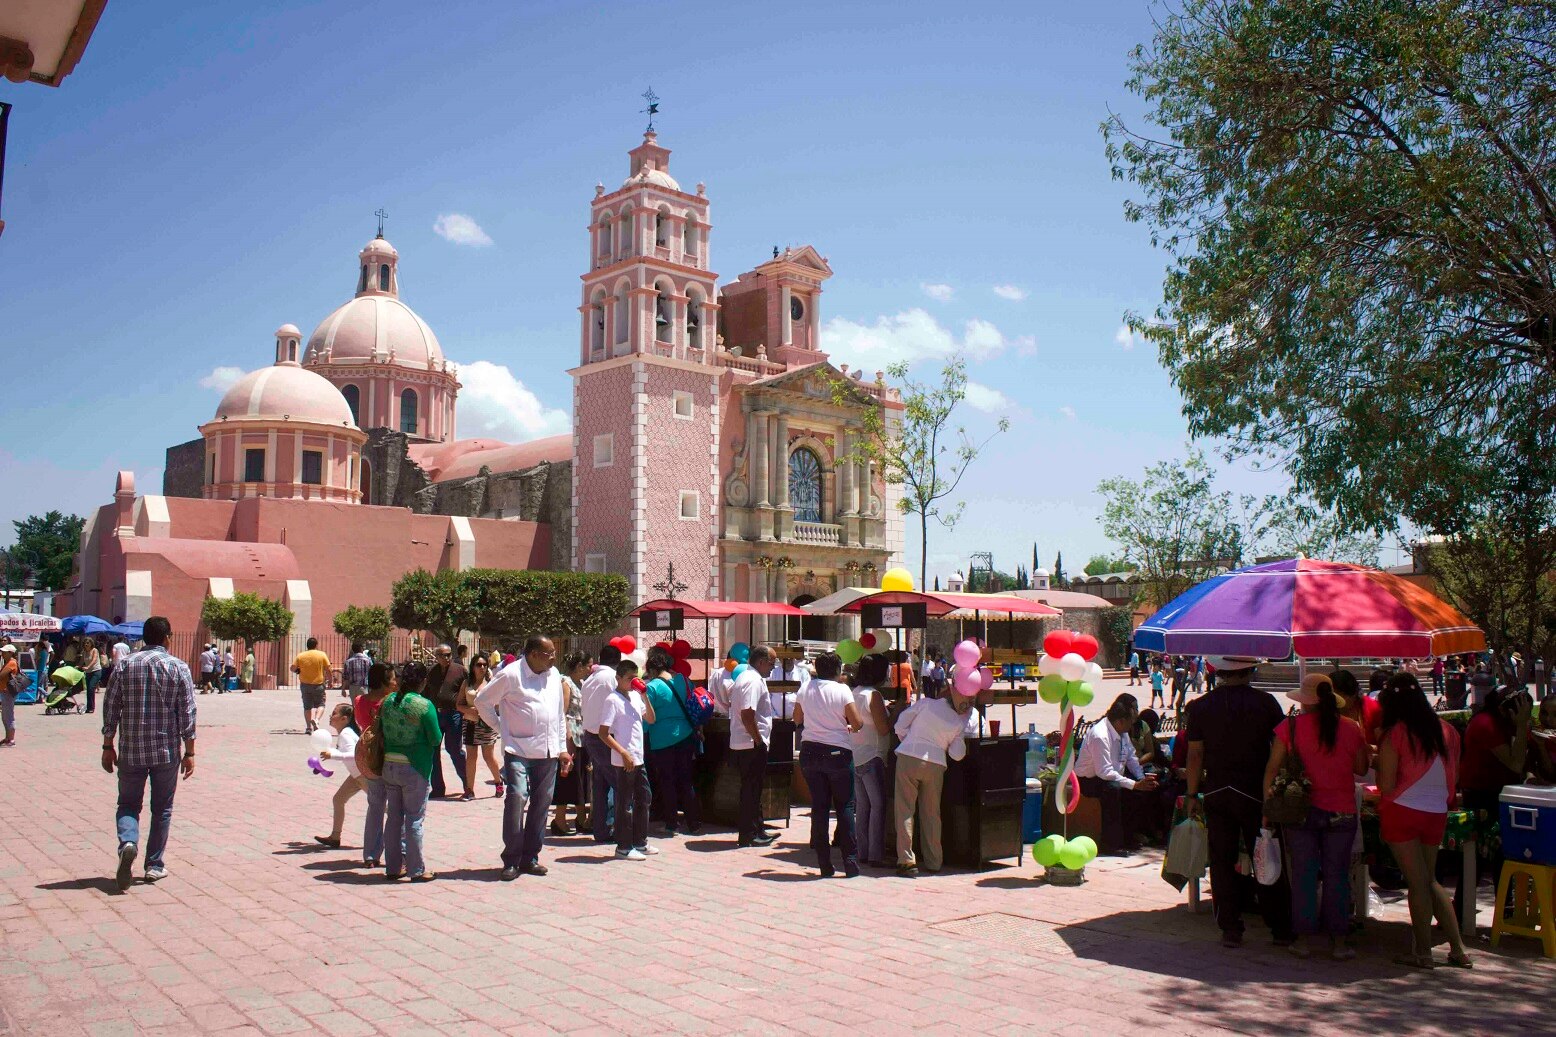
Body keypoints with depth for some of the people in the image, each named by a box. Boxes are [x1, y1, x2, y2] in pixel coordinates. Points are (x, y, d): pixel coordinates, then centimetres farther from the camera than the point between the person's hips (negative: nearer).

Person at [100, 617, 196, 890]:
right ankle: (154, 865, 15)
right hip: (167, 751, -1)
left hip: (131, 751, 1)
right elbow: (187, 713, -6)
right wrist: (189, 752, 0)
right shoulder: (178, 667, -4)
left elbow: (111, 706, 2)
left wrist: (108, 746, 11)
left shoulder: (126, 665, 1)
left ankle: (128, 842, -15)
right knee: (162, 808, 11)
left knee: (128, 803, 12)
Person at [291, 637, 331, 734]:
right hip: (318, 684, -1)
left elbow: (293, 668, -1)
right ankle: (316, 719, -14)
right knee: (320, 704, 11)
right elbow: (328, 670, -5)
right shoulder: (322, 655, -5)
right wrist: (328, 679, 10)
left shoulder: (300, 656, -1)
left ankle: (308, 727, 5)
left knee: (307, 706, 10)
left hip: (305, 684, 1)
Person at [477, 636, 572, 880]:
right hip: (518, 750, -6)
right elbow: (482, 701, 0)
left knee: (541, 804, 8)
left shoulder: (553, 675, 10)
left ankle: (530, 857, 19)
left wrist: (562, 748, 15)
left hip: (548, 752, 6)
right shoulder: (510, 675, -8)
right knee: (516, 799, -14)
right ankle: (511, 860, -4)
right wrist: (501, 728, -2)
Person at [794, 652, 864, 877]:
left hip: (810, 752, 4)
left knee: (819, 807, 8)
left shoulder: (805, 689, 2)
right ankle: (850, 862, 5)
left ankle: (824, 864, 10)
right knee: (845, 807, 6)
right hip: (837, 752, -3)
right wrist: (849, 727, 9)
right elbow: (858, 723, -12)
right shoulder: (841, 690, -10)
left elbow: (797, 719, 14)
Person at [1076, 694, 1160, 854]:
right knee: (1112, 788, -37)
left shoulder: (1122, 731, -3)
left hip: (1115, 777, 9)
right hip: (1089, 780, -9)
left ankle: (1128, 837, 7)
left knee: (1145, 788, -2)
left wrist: (1142, 779, -9)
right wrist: (1135, 784, -32)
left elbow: (1131, 757, 8)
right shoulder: (1100, 735, -30)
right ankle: (1111, 843, -28)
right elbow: (1105, 772, -32)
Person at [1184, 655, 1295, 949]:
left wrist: (1192, 795, 6)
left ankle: (1231, 930, 10)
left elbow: (1195, 754, -1)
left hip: (1217, 794, 1)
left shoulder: (1200, 706, -3)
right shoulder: (1265, 702, -6)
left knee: (1223, 862, 7)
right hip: (1256, 793, -1)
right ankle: (1281, 929, 16)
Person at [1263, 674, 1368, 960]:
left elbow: (1272, 769, -5)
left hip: (1301, 810, -1)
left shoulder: (1290, 727, -6)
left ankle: (1304, 939, 12)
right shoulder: (1352, 728, -2)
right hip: (1341, 812, 1)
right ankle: (1338, 942, 13)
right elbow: (1361, 768, 9)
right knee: (1337, 875, 8)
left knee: (1303, 875, 7)